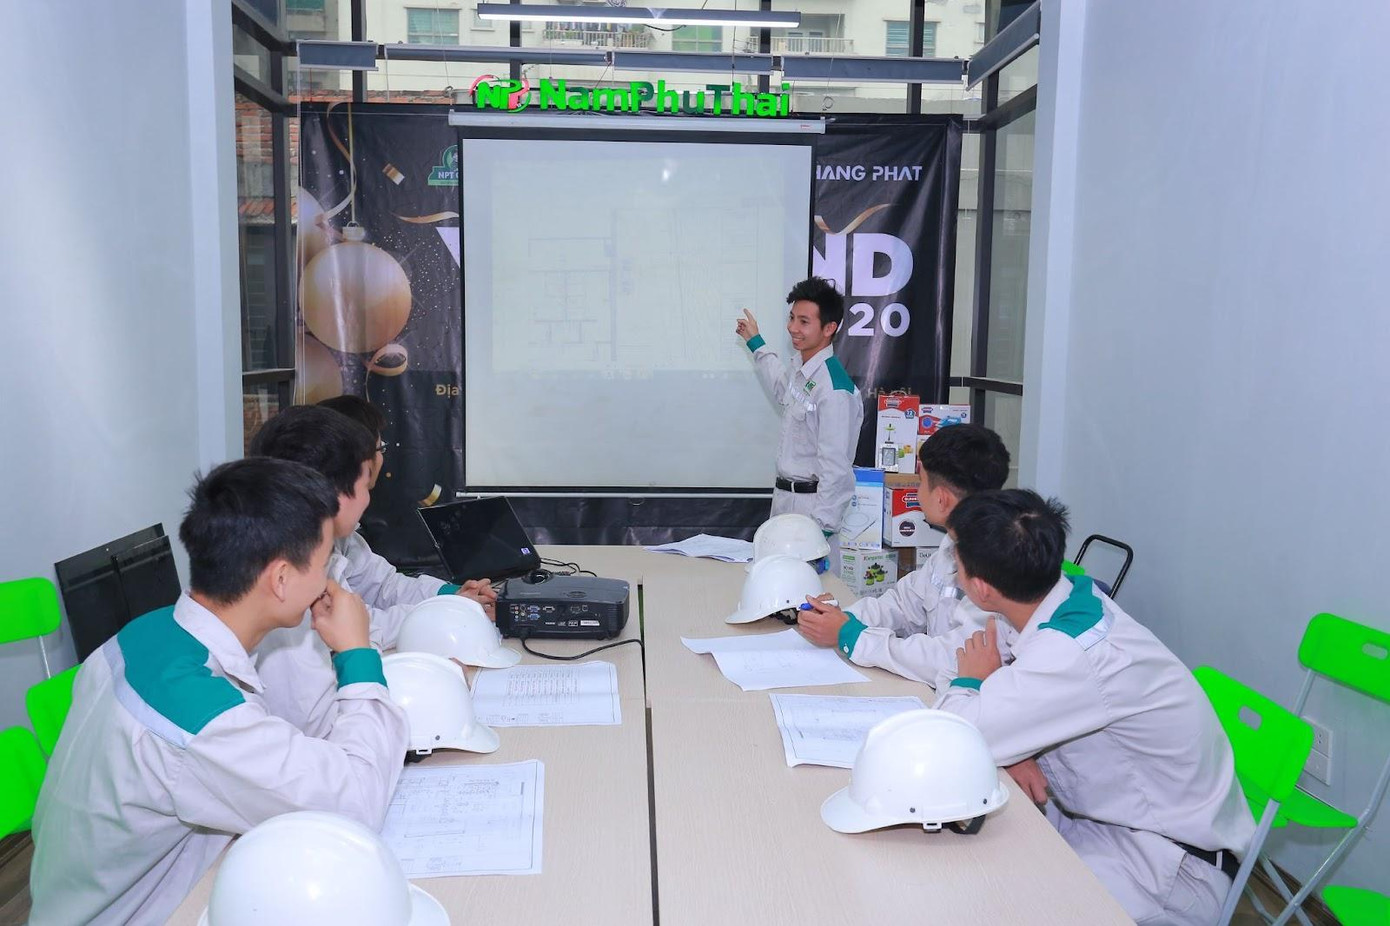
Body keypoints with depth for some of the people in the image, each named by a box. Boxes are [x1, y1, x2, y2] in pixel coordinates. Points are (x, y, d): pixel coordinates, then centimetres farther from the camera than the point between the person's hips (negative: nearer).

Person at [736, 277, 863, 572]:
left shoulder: (835, 389, -22)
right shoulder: (801, 369, 5)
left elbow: (837, 469, -22)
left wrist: (822, 530, -21)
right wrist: (756, 343, 38)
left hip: (812, 504, -9)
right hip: (784, 498, 9)